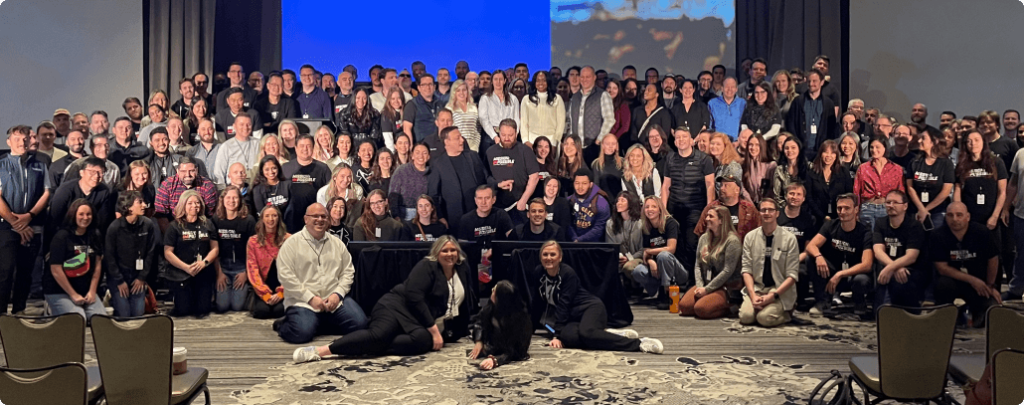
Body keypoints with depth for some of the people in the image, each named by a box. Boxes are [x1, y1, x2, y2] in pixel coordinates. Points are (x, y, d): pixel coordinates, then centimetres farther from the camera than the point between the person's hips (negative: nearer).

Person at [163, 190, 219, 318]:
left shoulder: (207, 224, 9)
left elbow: (215, 248, 6)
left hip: (204, 274, 2)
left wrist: (204, 262, -12)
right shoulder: (175, 226, 0)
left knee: (203, 309, -5)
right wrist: (186, 267, -15)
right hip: (180, 274, -2)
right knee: (183, 310, -6)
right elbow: (167, 252, -6)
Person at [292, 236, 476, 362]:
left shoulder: (462, 269, 12)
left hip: (424, 324, 5)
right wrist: (434, 329, -22)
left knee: (423, 341, -35)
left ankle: (375, 346, -30)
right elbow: (414, 298, -18)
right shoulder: (426, 267, -7)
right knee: (379, 334, -37)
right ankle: (320, 350, -43)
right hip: (399, 307, -5)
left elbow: (468, 302, 23)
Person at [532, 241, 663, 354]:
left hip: (591, 307, -5)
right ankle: (609, 334, -16)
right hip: (572, 317, 5)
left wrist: (557, 335, -20)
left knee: (586, 333, -40)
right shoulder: (538, 273, 3)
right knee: (568, 336, -34)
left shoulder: (568, 273, -14)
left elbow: (563, 304, -17)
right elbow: (538, 303, 12)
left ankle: (639, 343, -36)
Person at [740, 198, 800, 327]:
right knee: (746, 316, -25)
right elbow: (746, 270, 1)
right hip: (756, 288, 2)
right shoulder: (750, 237, 3)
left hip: (780, 291, -2)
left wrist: (773, 295, -17)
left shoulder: (789, 239, -4)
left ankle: (785, 313, 4)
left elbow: (792, 275, -5)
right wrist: (753, 295, -15)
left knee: (765, 318, -27)